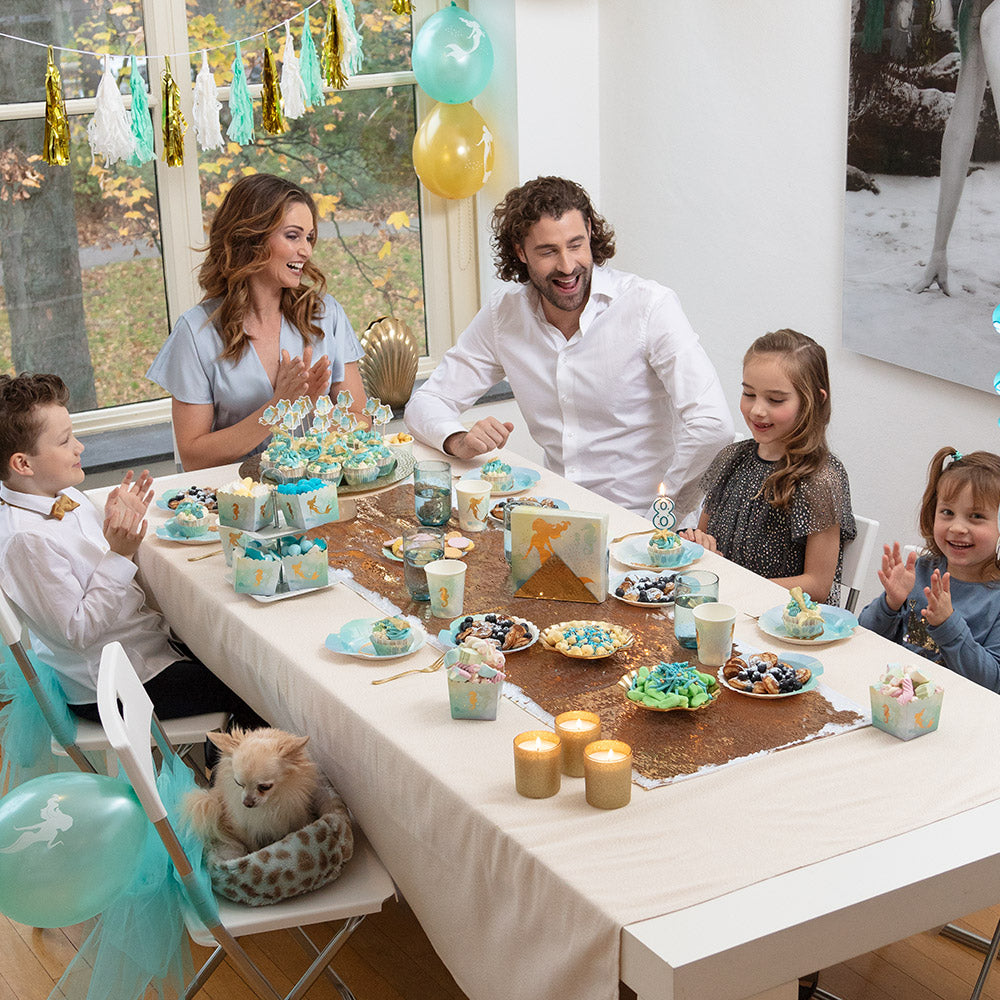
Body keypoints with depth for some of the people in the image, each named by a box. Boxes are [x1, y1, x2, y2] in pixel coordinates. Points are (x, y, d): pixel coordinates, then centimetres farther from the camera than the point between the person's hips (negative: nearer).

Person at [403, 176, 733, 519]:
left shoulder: (650, 305, -12)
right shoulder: (502, 315, 2)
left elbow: (711, 425, -20)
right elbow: (426, 403, 7)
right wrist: (459, 440, -15)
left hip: (638, 520, -5)